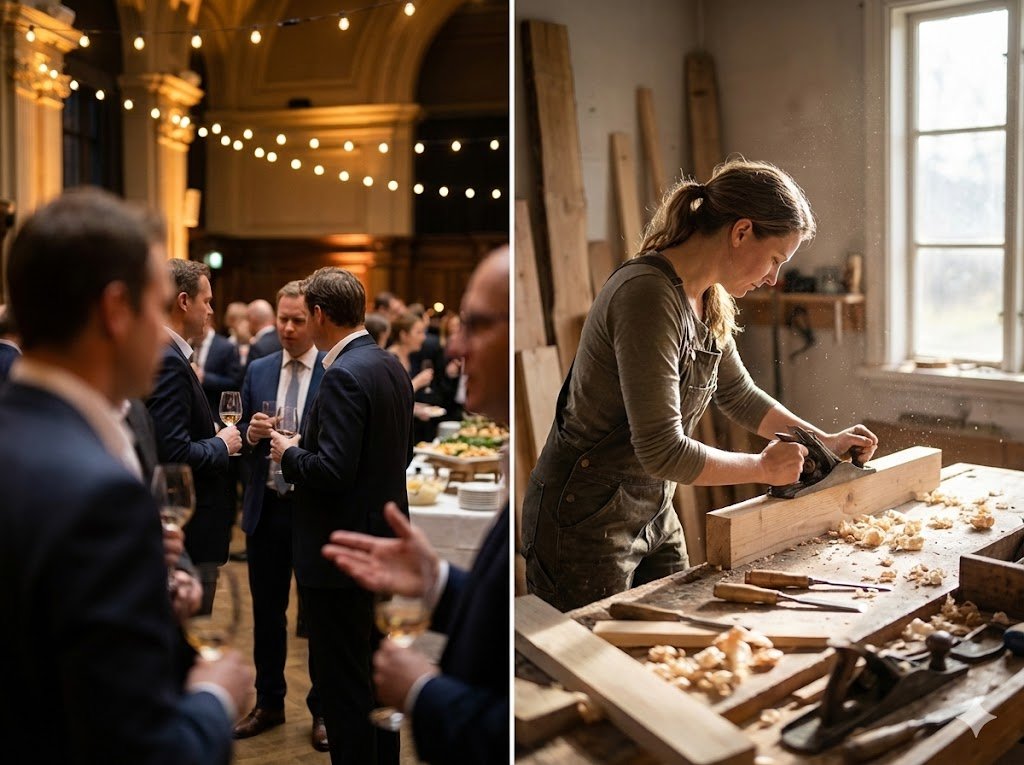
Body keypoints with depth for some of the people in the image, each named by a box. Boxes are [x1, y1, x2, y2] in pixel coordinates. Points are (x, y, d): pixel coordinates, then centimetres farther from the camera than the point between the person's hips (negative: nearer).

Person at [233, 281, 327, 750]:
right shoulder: (257, 371, 7)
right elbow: (241, 435, 10)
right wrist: (250, 433, -11)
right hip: (266, 507, 5)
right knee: (266, 610, 15)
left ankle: (323, 710, 23)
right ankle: (269, 703, 31)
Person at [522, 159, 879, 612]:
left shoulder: (711, 301, 3)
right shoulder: (648, 295, -26)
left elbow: (738, 393, 20)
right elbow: (663, 451, -29)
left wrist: (825, 441, 14)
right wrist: (763, 467, -15)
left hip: (654, 512, 9)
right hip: (587, 519, -9)